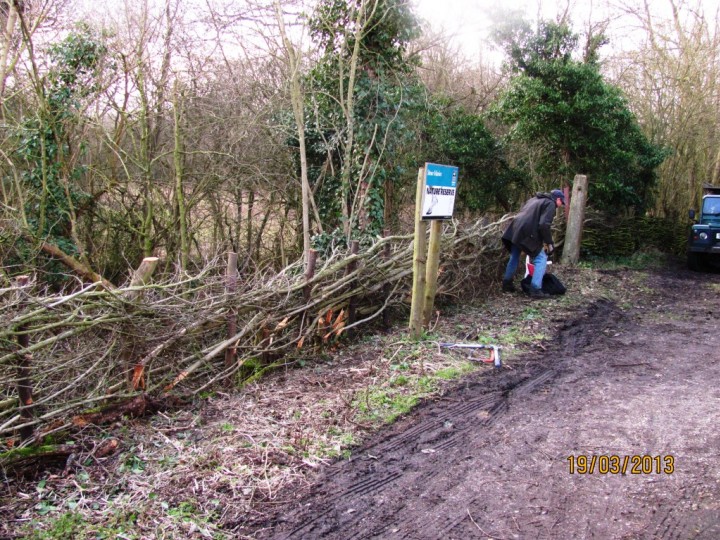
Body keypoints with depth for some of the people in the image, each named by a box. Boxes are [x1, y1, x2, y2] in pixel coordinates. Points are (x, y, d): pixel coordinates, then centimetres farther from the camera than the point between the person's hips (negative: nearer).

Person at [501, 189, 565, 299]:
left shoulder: (535, 199, 25)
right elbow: (544, 225, -14)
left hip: (515, 230, 9)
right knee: (541, 259, -1)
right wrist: (549, 242, -6)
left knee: (514, 257, 22)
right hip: (527, 234, -9)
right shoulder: (550, 204, -1)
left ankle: (507, 284, 32)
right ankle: (535, 290, -8)